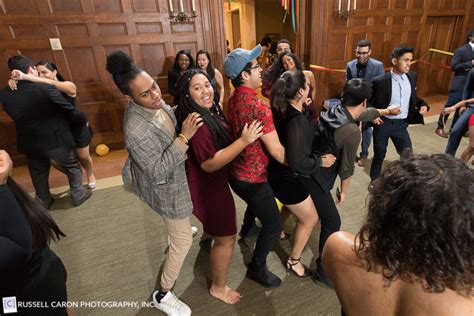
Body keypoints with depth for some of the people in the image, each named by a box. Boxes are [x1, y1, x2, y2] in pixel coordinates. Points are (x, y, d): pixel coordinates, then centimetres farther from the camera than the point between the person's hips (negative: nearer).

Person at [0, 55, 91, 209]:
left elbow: (16, 115, 9)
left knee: (38, 173, 24)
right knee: (72, 167, 18)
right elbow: (70, 110, -16)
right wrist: (84, 120, 1)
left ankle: (43, 201, 40)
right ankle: (78, 195, 28)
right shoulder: (45, 88, -22)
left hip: (29, 143, 5)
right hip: (55, 140, -5)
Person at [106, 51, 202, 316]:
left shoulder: (153, 101, -13)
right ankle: (163, 294, 25)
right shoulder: (136, 130, -38)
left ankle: (176, 228, 75)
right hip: (166, 186, -9)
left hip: (172, 174, 9)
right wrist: (184, 137, -39)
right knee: (183, 241, 5)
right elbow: (158, 172, -34)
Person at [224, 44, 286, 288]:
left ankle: (246, 229, 64)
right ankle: (257, 268, 25)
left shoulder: (233, 99, 0)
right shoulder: (258, 106, -27)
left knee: (256, 201, 37)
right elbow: (276, 151, -26)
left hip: (235, 172, 9)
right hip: (252, 179, -9)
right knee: (273, 224, 7)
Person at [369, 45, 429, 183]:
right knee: (379, 155, 12)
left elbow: (413, 97, 15)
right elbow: (369, 102, -6)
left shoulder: (412, 77, 1)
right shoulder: (380, 81, -16)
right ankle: (374, 181, 34)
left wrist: (422, 104, -4)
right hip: (383, 123, -4)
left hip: (401, 124, 4)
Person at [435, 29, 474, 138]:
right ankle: (440, 128, 6)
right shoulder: (461, 50, -9)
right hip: (460, 84, -7)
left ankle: (454, 128, 19)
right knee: (449, 106, -3)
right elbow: (453, 67, -15)